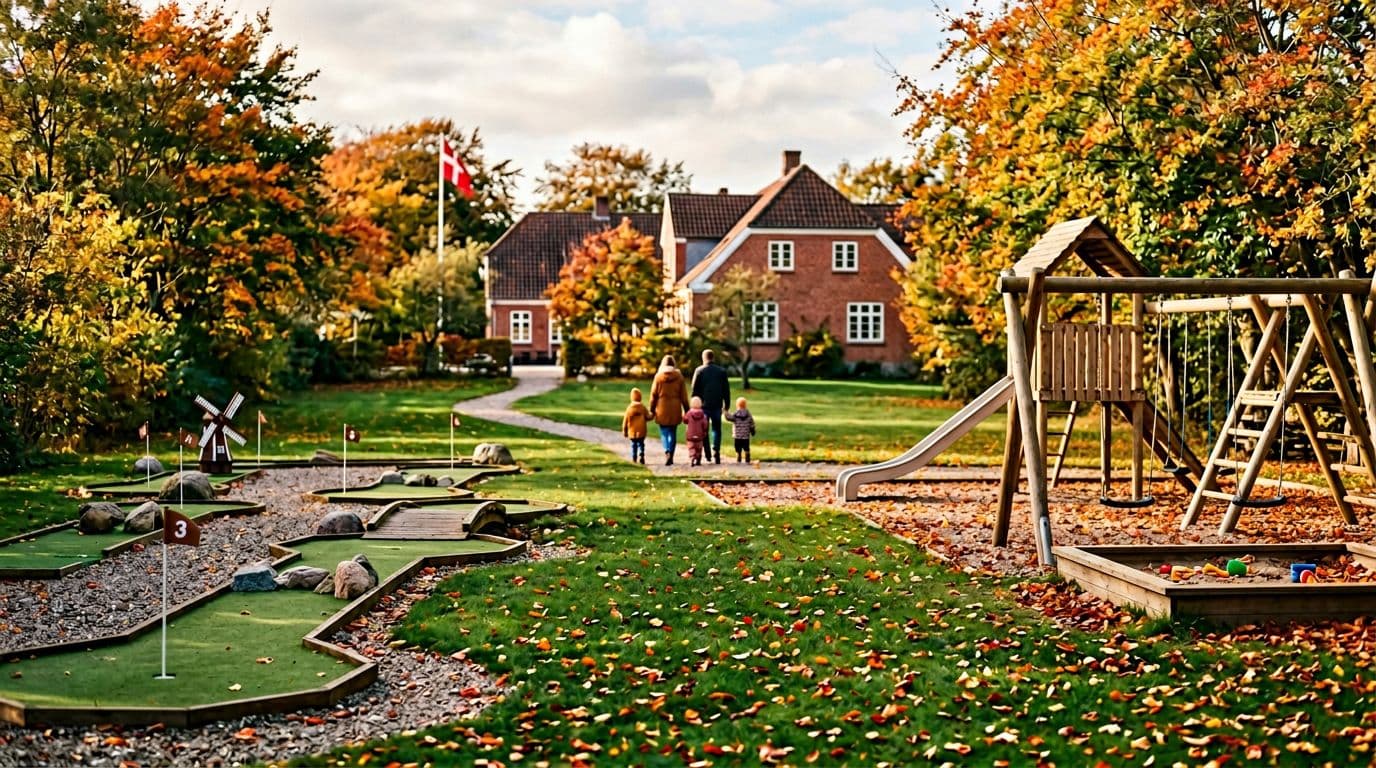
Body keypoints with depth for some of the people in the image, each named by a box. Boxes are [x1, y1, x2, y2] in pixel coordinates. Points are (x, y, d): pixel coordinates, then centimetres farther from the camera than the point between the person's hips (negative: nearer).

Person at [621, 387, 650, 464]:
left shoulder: (629, 408, -5)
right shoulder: (643, 407, -4)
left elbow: (625, 420, -2)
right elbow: (648, 417, -3)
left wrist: (624, 431, 7)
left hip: (632, 431, 0)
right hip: (641, 431, 0)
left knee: (633, 445, 12)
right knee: (641, 444, 9)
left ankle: (634, 459, 9)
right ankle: (641, 455, -12)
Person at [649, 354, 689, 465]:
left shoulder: (658, 376, -4)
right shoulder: (679, 376, -1)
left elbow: (653, 394, -1)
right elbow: (684, 395, 2)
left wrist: (652, 410, 7)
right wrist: (686, 410, 9)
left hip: (662, 409, -1)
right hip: (675, 409, 1)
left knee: (664, 432, 4)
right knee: (673, 433, 9)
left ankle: (667, 452, -18)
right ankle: (671, 456, 7)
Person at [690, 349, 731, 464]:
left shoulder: (699, 371, -1)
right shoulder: (722, 371, 5)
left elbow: (695, 390, -2)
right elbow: (726, 390, 6)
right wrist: (726, 405, 10)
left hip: (703, 405, -1)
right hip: (717, 405, 1)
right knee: (716, 429, 9)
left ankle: (708, 454, 5)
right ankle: (716, 451, -8)